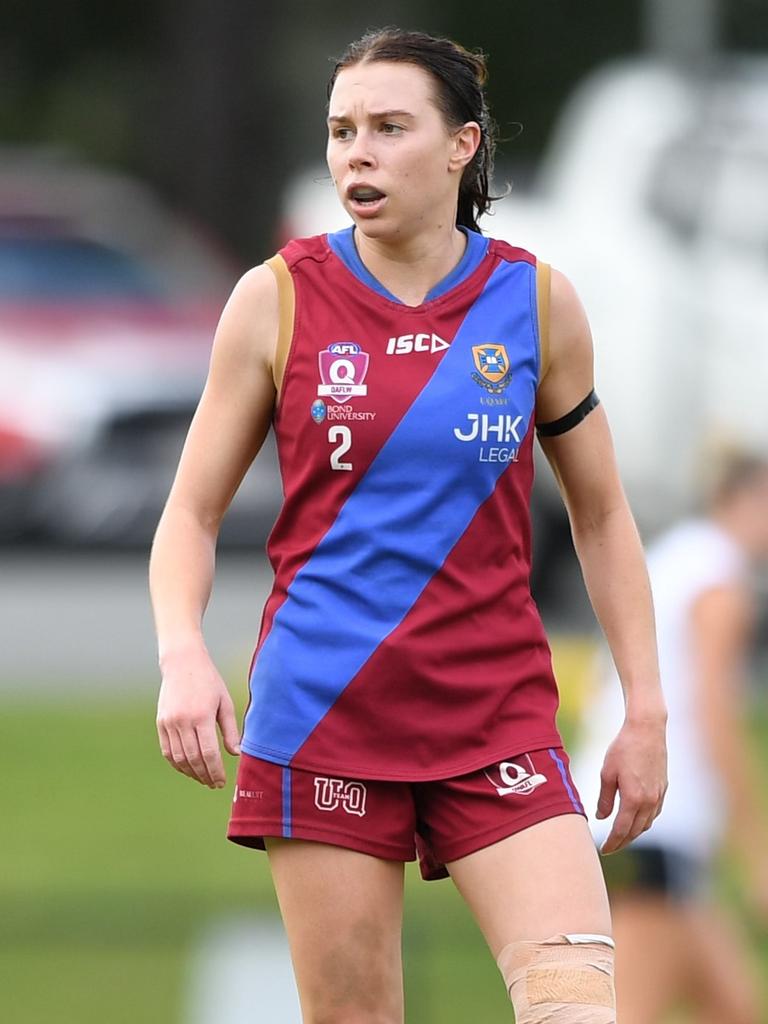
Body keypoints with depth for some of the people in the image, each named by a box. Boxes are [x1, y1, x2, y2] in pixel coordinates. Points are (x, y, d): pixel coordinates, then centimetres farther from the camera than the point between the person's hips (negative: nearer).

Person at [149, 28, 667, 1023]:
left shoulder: (536, 301, 4)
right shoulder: (279, 298, 1)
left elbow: (601, 517, 13)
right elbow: (193, 511, 5)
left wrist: (645, 709, 8)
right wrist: (182, 653, -13)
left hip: (496, 712, 0)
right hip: (321, 715, 0)